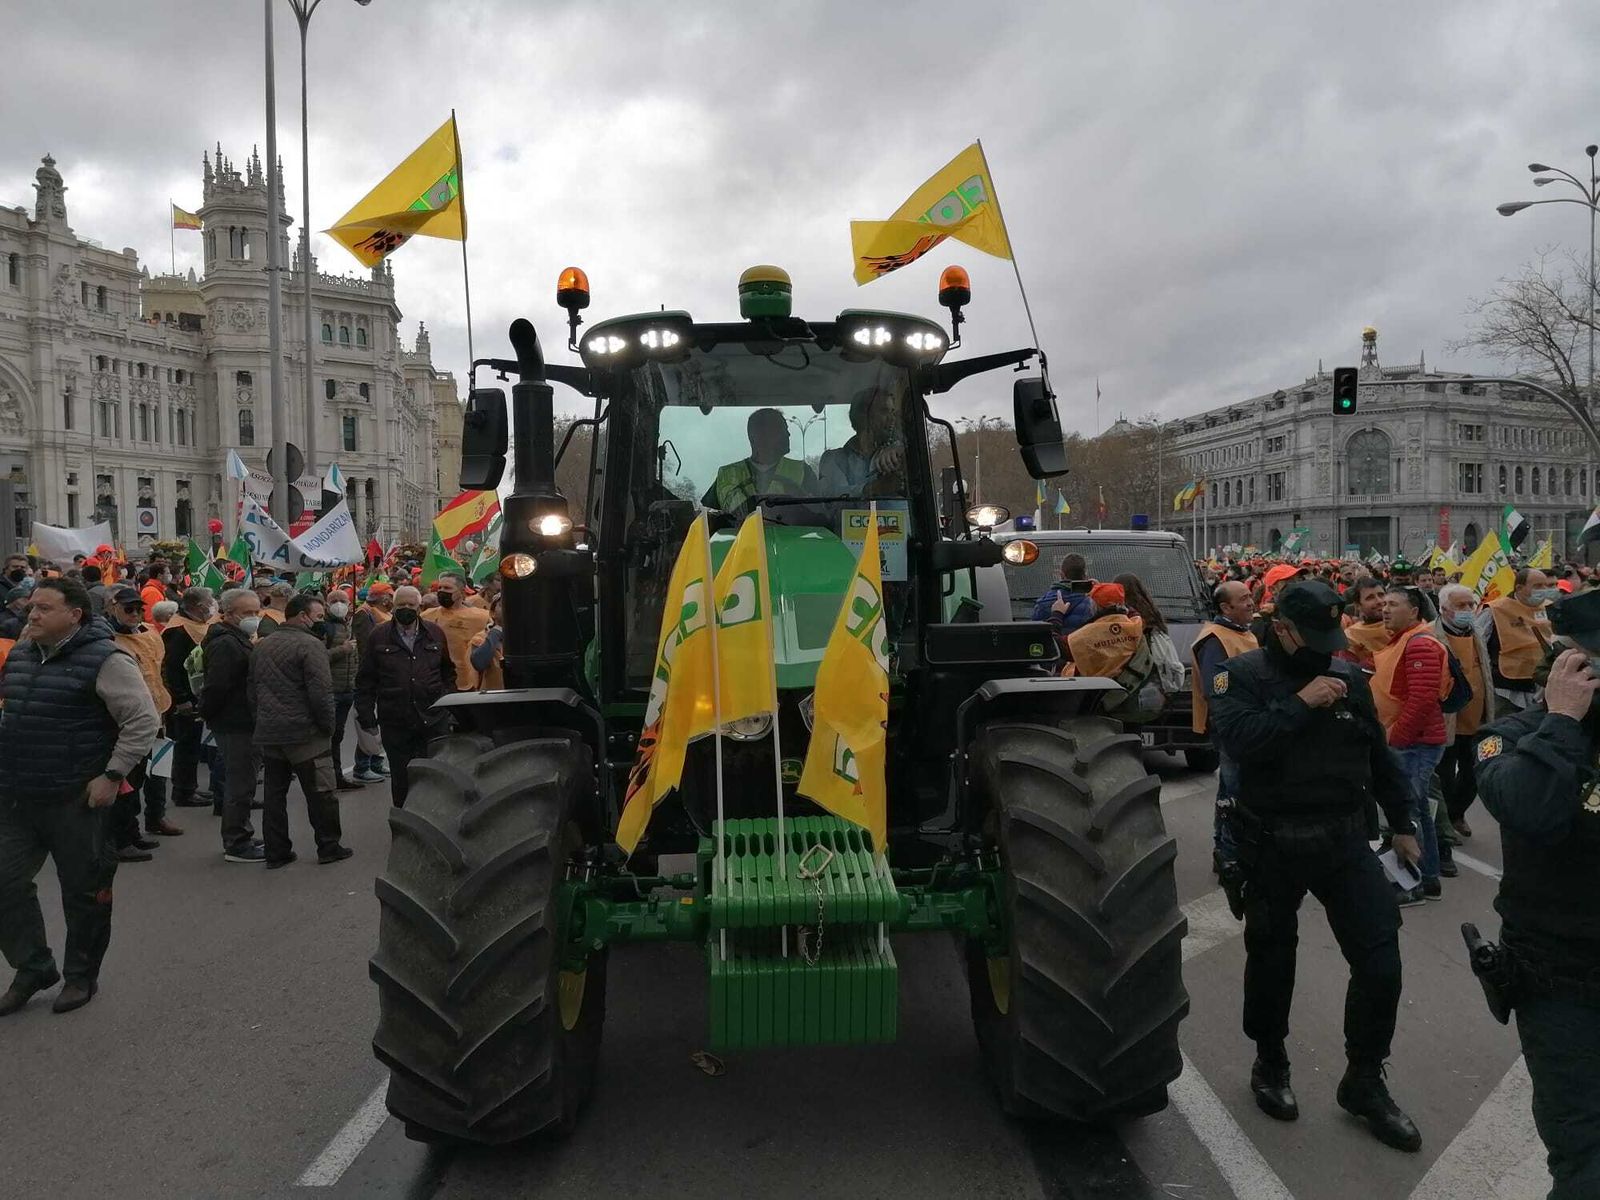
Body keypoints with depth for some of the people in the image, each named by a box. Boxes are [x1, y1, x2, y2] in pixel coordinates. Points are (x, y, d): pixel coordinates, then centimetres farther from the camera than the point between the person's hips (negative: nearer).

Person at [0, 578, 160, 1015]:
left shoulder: (104, 659, -14)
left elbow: (143, 722, -15)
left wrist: (112, 775, -18)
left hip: (76, 800, -7)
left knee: (84, 891, 7)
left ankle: (81, 976, 24)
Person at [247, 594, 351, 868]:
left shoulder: (261, 646, 13)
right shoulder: (310, 645, -13)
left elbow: (252, 689, 18)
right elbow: (321, 692, -18)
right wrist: (328, 727, -7)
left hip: (268, 733, 7)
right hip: (305, 733, -7)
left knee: (274, 793, 11)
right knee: (320, 793, 4)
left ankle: (276, 852, 15)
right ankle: (329, 847, 11)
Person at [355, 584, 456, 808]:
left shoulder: (435, 633, 7)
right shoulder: (379, 636, 3)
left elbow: (448, 671, 17)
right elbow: (365, 680, 5)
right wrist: (366, 715, -1)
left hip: (432, 720, 1)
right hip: (395, 723, -1)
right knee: (401, 779, 7)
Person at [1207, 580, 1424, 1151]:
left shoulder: (1349, 675, 5)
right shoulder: (1241, 675, -8)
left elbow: (1380, 756, 14)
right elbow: (1237, 739, -27)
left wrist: (1402, 825, 18)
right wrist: (1301, 703, -25)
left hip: (1345, 840, 3)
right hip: (1273, 845, -3)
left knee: (1380, 963, 0)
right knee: (1271, 960, 12)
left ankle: (1364, 1082, 20)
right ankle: (1269, 1063, 35)